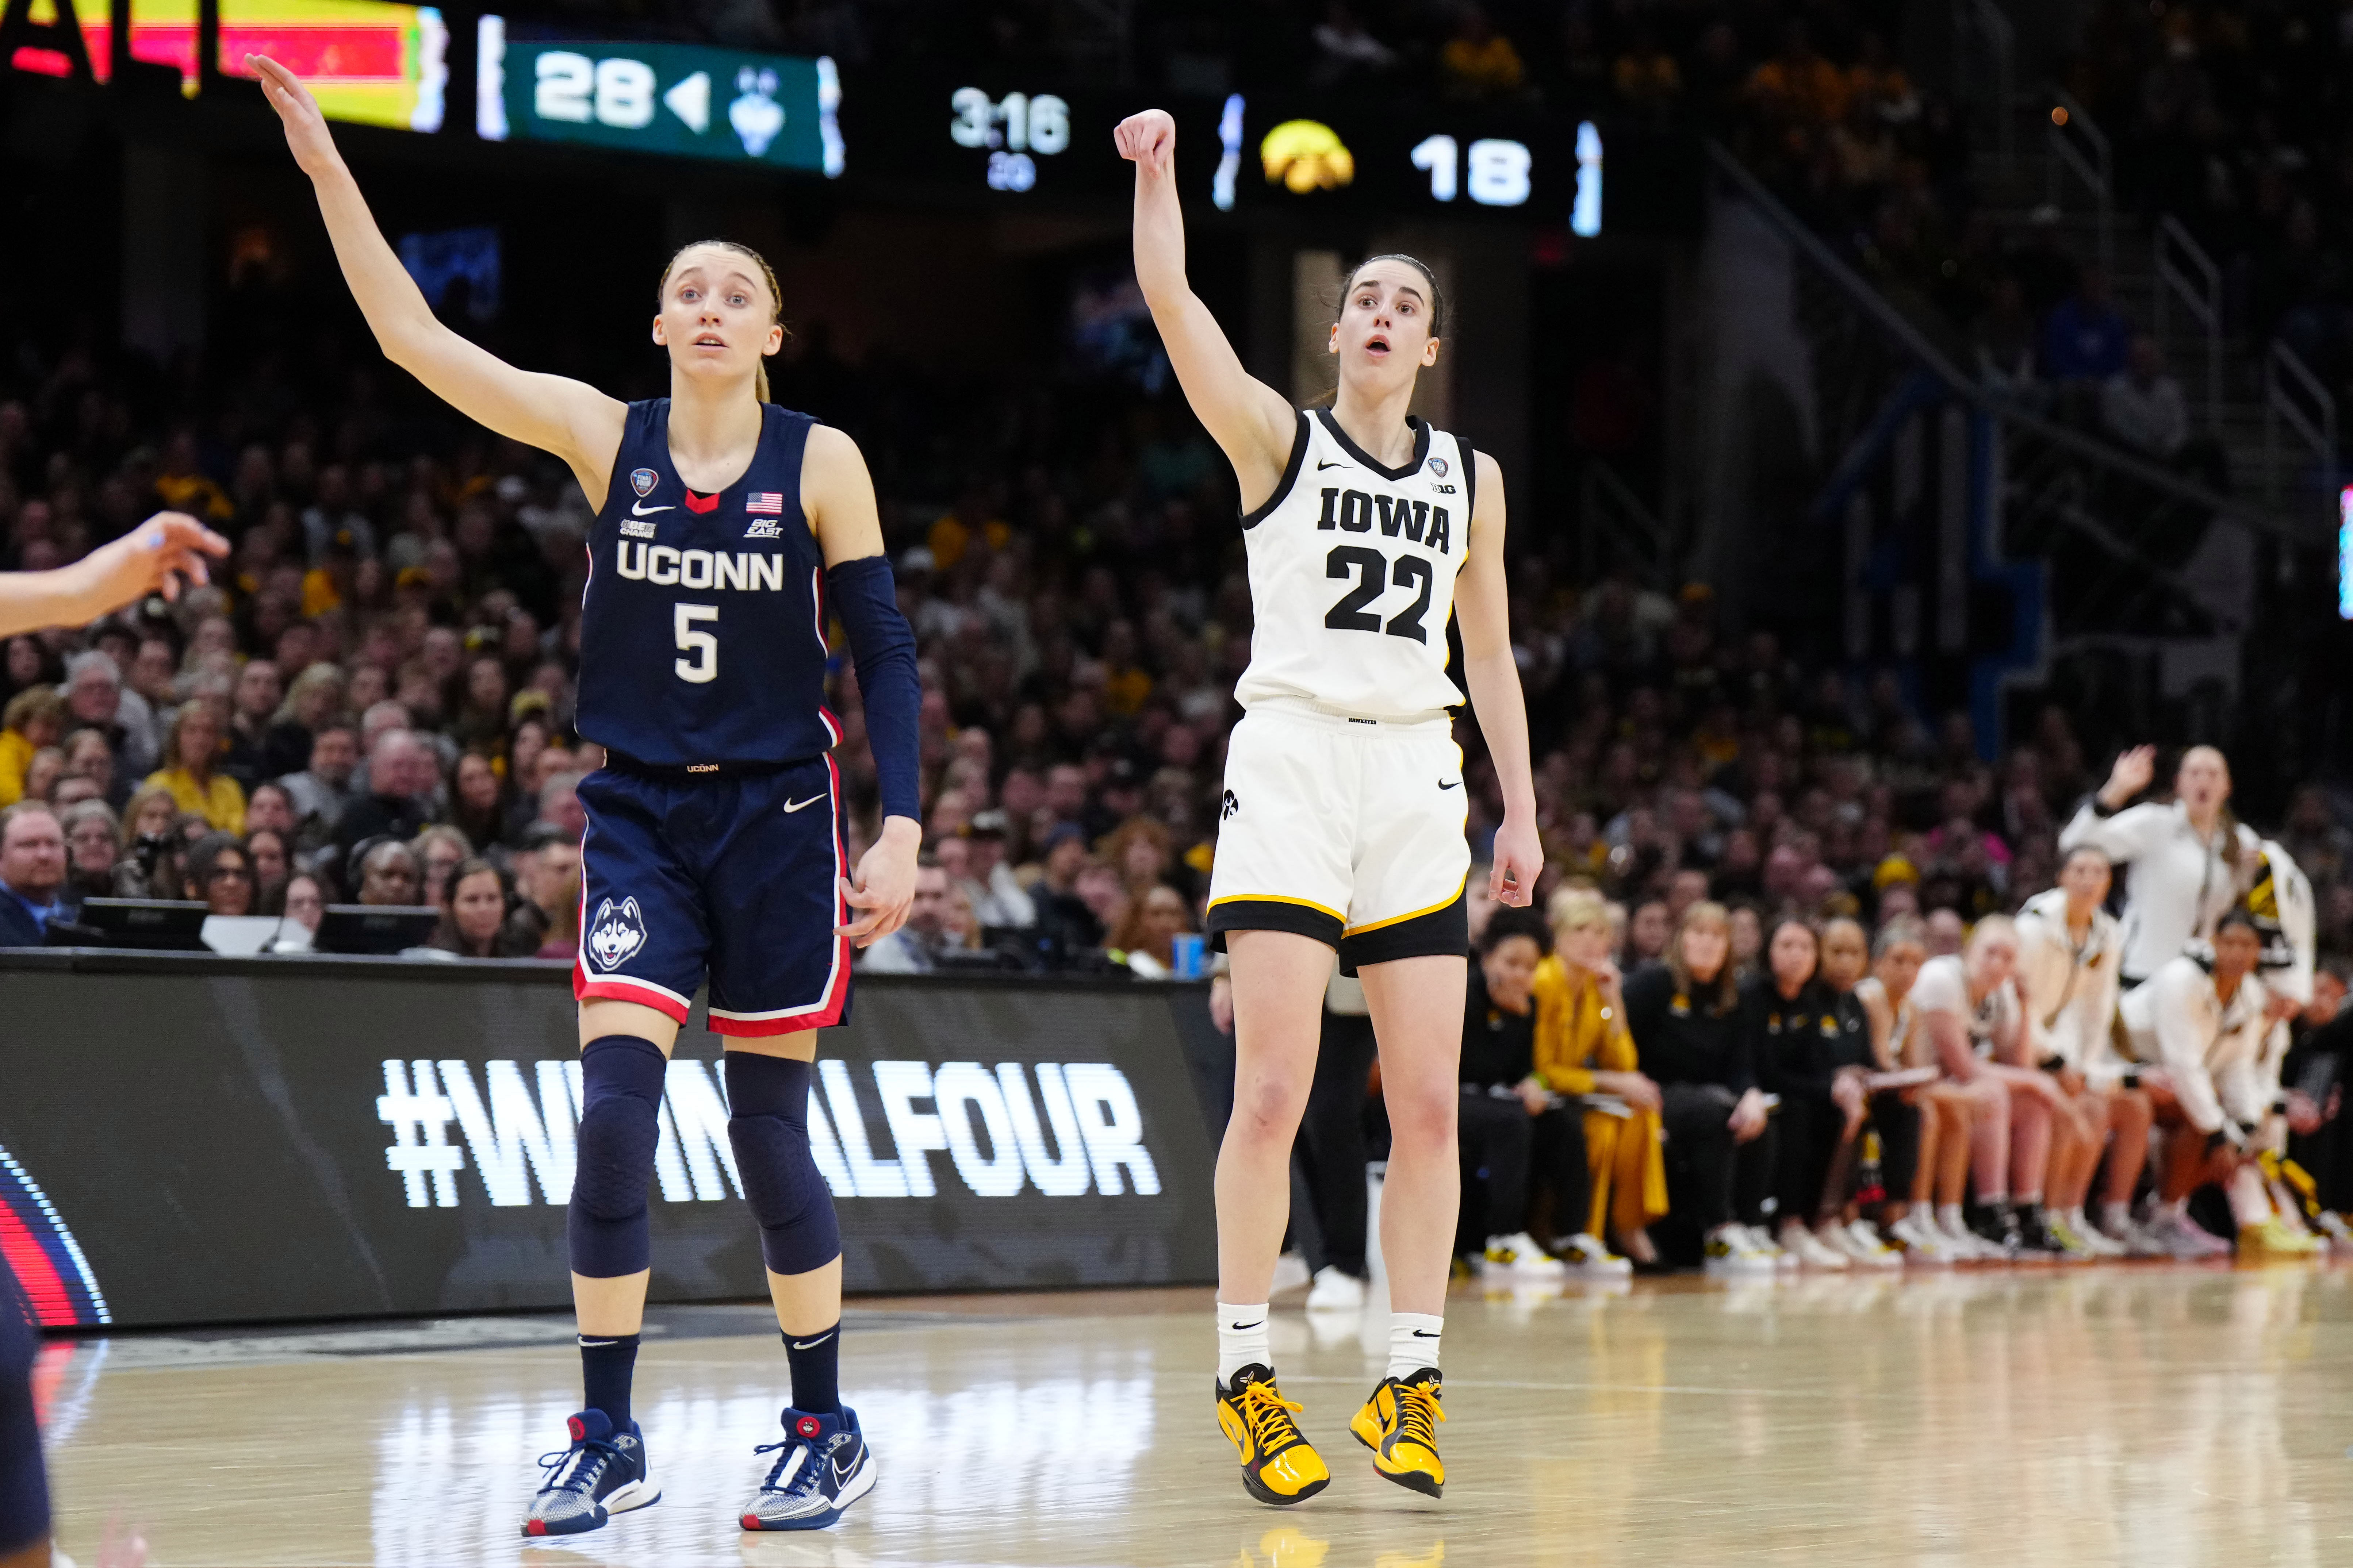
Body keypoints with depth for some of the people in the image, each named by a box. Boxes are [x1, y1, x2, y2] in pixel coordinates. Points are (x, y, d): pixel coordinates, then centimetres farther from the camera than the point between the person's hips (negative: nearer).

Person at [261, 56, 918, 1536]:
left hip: (778, 813, -1)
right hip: (640, 815, 1)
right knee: (614, 1104, -12)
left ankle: (829, 1432, 16)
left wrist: (900, 829, -9)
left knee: (769, 1126, 2)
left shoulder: (821, 460, -2)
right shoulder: (602, 435, 0)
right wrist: (329, 171, -13)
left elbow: (886, 649, -1)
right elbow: (414, 337, -5)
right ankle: (609, 1442, -4)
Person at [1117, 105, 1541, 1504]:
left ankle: (1412, 1385, 5)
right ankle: (1247, 1377, -4)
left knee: (1429, 1101, -1)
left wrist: (1522, 812, 13)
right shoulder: (1276, 439, 3)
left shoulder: (1471, 477, 14)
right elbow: (1171, 301, -11)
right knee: (1274, 1089, -10)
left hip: (1418, 780, 4)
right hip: (1293, 760, -4)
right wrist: (1158, 170, -21)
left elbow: (1491, 654, 17)